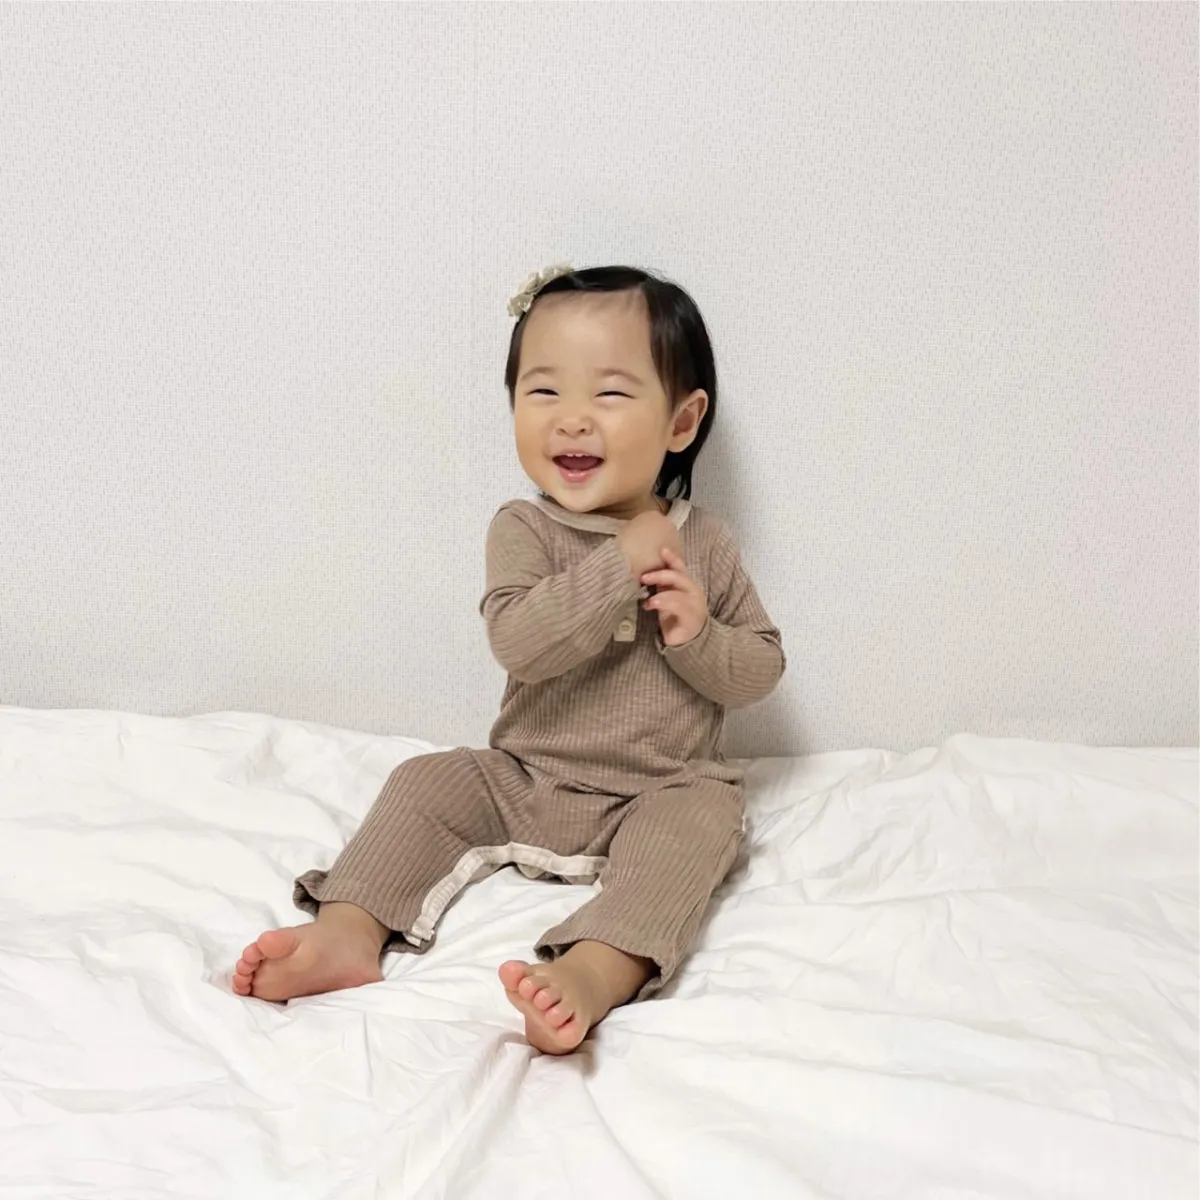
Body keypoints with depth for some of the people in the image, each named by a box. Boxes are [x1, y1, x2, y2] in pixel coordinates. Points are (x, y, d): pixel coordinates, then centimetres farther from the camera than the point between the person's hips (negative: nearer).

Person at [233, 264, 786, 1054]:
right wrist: (621, 563, -28)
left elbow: (762, 670, 2)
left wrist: (697, 636, -19)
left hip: (664, 791, -1)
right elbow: (518, 641, -25)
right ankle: (350, 931, -19)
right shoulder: (524, 531, -6)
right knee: (428, 783, -10)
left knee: (700, 817, -30)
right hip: (527, 781, 2)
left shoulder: (703, 544, -2)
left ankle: (595, 973, -49)